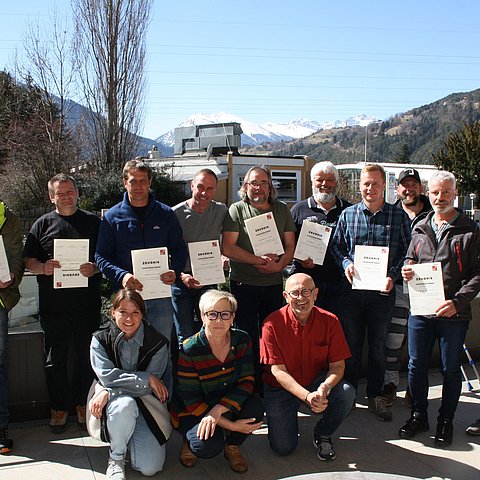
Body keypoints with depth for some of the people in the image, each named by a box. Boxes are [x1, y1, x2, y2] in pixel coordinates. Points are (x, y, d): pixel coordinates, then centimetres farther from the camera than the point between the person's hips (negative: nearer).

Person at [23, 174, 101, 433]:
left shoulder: (93, 222, 8)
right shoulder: (43, 224, 8)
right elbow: (28, 259, 7)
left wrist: (95, 268, -13)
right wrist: (43, 268, -14)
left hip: (87, 304, 0)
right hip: (53, 306, 0)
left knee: (85, 358, 9)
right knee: (55, 359, 8)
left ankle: (83, 405, 25)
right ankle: (59, 409, 22)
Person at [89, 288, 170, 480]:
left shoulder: (157, 343, -6)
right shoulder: (100, 339, -2)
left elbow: (150, 388, -12)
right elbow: (106, 376, -14)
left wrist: (108, 392, -21)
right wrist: (147, 378, -18)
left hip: (145, 407, 1)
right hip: (115, 406, 0)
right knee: (125, 404, -38)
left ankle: (129, 435, 19)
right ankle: (116, 457, -9)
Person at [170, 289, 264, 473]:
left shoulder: (242, 340, -10)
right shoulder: (189, 350, -22)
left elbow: (246, 381, -14)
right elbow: (192, 402, -20)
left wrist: (218, 409, -31)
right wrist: (231, 426, -27)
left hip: (228, 406, 4)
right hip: (192, 412, -4)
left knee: (255, 407, -26)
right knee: (209, 445, -33)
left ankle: (232, 447, 4)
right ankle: (190, 441, 6)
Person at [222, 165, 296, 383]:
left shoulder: (281, 210, 9)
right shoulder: (237, 210, -2)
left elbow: (290, 246, 7)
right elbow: (227, 248, -10)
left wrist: (279, 264, -13)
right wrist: (258, 260, -15)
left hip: (274, 283, 3)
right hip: (244, 284, -3)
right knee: (248, 337, 5)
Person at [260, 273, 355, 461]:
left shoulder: (329, 321, -12)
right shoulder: (272, 324, -18)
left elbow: (338, 365, -10)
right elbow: (278, 370, -18)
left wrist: (325, 388, -32)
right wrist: (307, 396, -32)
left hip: (317, 381, 2)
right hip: (281, 388, -2)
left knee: (347, 392, -28)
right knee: (283, 447, -12)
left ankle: (323, 433, 2)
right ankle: (282, 418, 24)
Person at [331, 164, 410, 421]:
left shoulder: (399, 216, 1)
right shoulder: (348, 214, 4)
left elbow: (406, 251, 2)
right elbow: (336, 245, 10)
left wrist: (393, 275, -12)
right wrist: (346, 263, -9)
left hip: (383, 291, 0)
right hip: (352, 290, 1)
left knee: (378, 345, 11)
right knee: (351, 344, 10)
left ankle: (375, 395, 25)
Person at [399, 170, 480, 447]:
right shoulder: (420, 228, 11)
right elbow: (409, 260, 23)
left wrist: (457, 301, -18)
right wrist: (406, 271, -1)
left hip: (453, 313, -3)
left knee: (451, 369, 9)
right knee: (417, 366, 10)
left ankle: (446, 421, 26)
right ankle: (419, 416, 28)